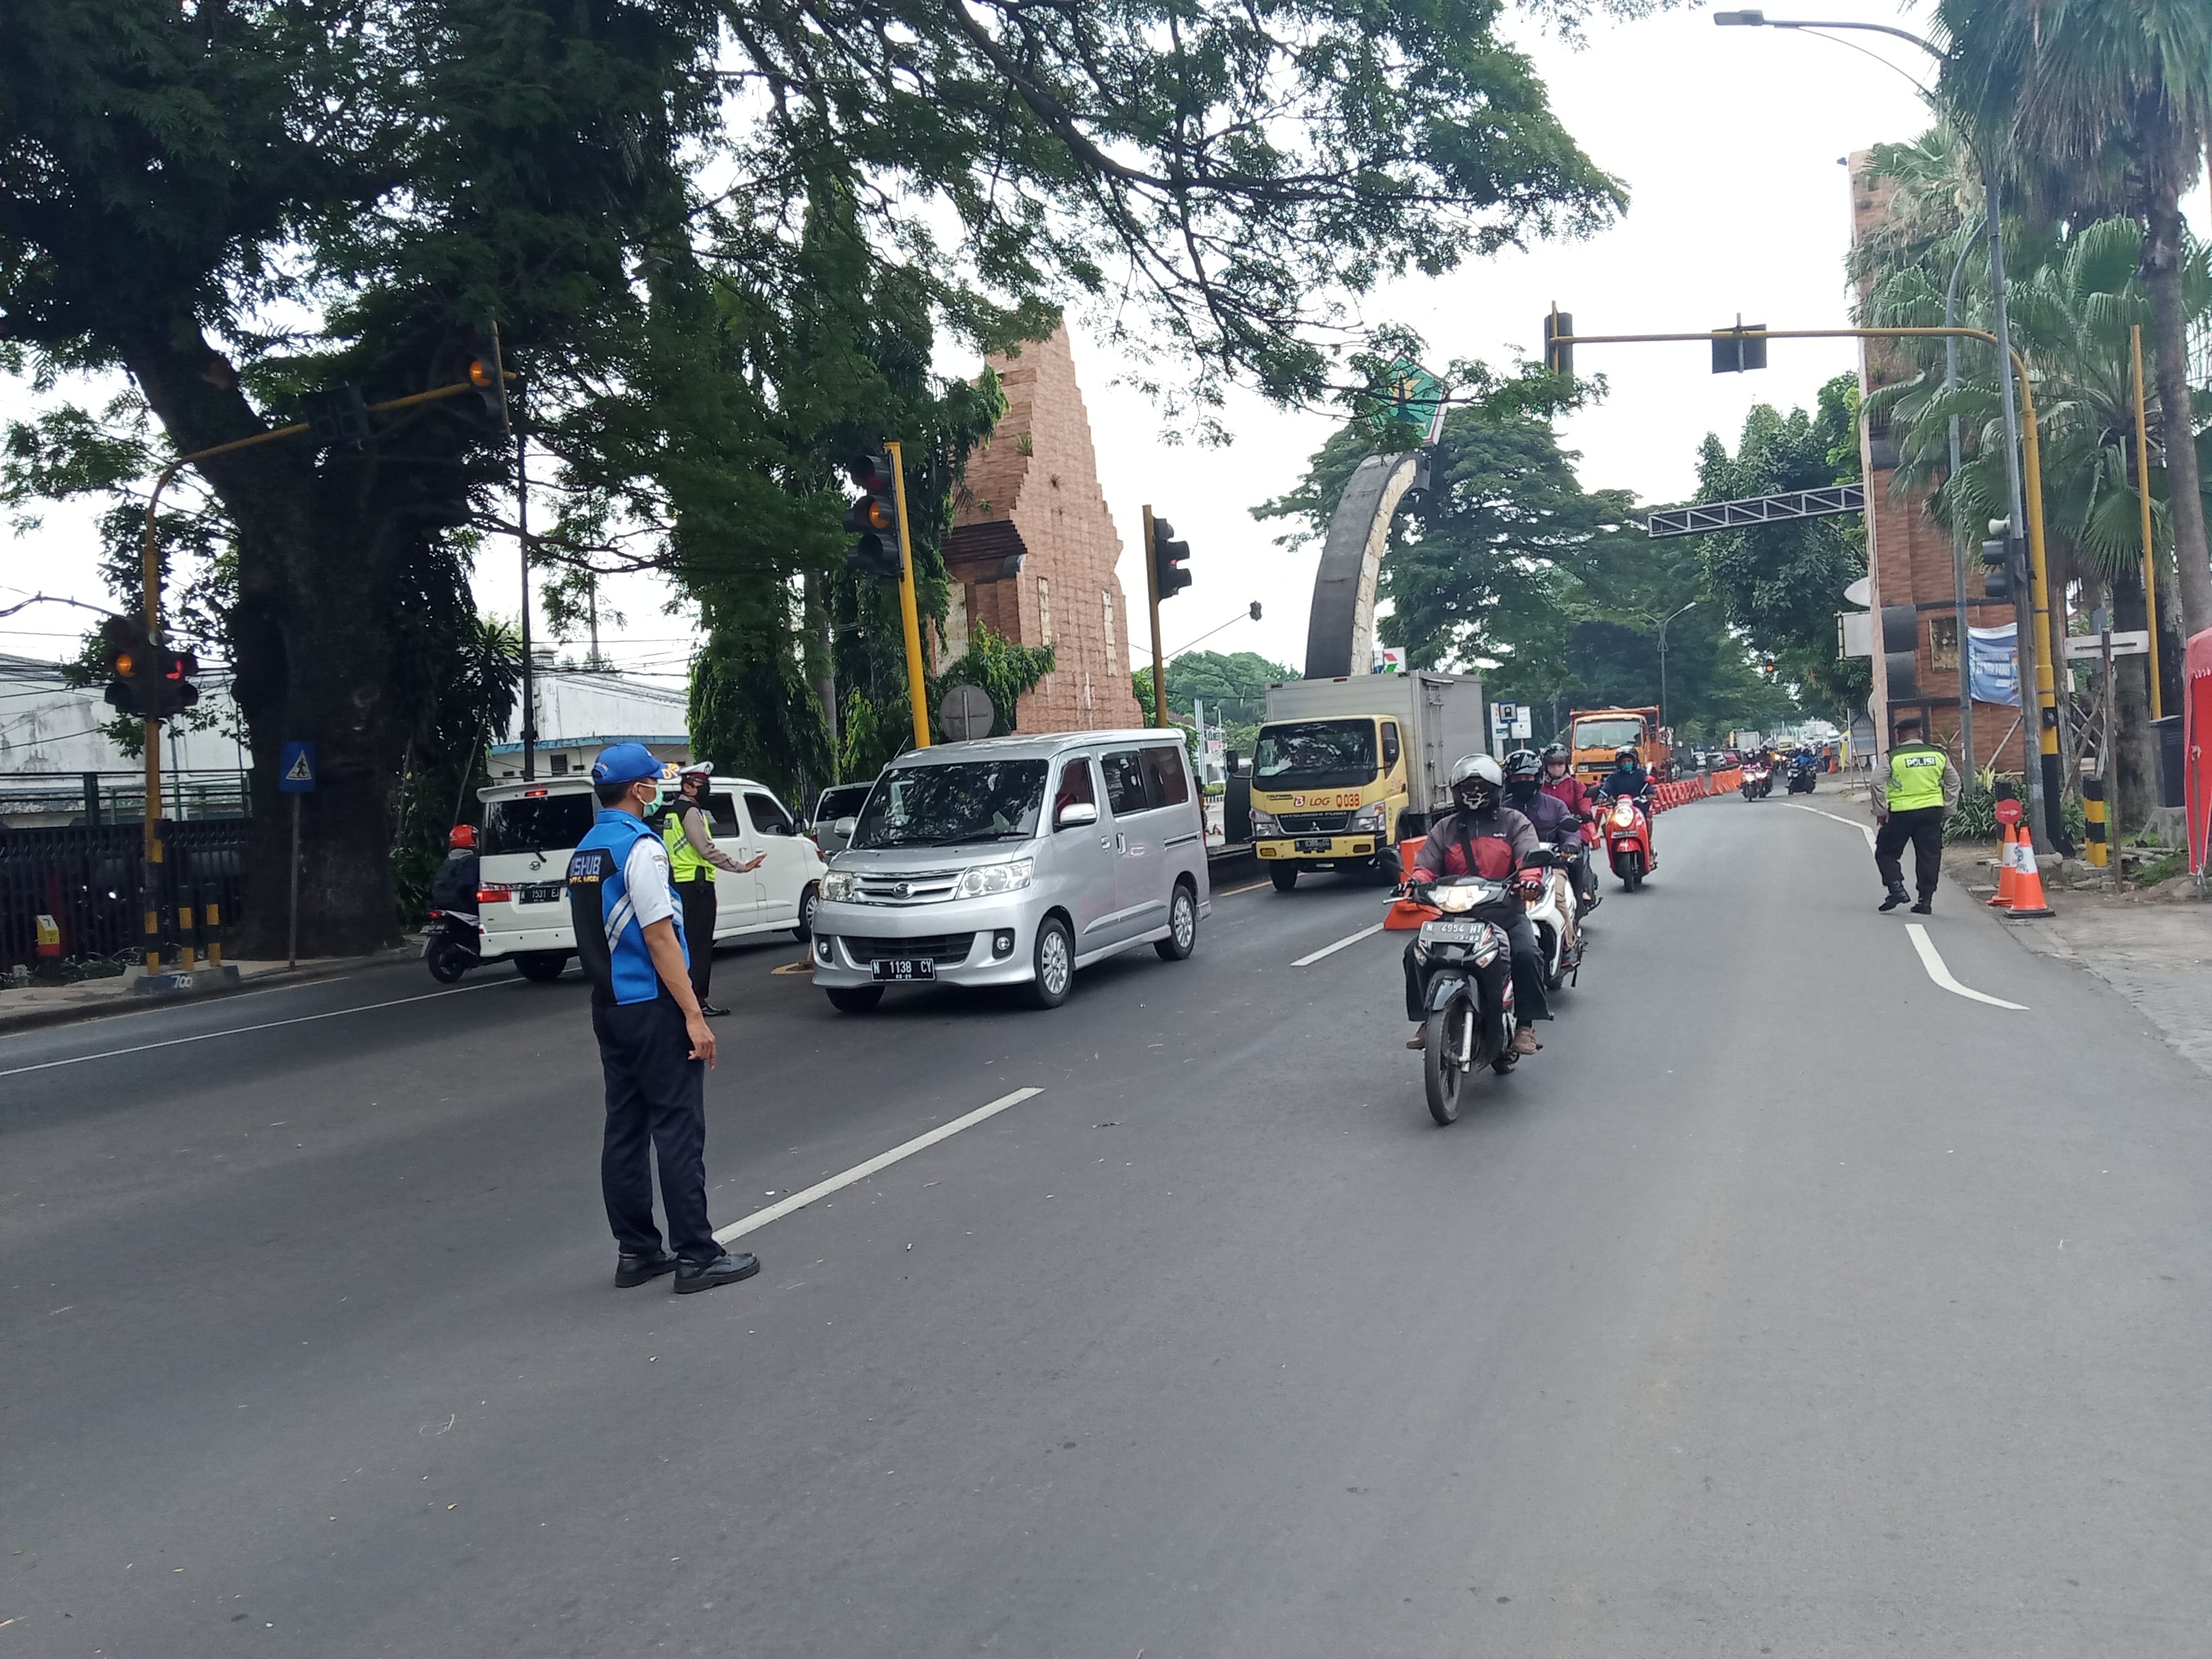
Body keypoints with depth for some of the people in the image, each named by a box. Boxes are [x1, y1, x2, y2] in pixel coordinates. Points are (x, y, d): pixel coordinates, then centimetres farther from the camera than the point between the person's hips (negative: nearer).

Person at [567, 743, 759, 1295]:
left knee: (625, 1127, 12)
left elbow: (595, 934, 15)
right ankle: (696, 1256, 1)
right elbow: (659, 938, -19)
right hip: (651, 1007, -9)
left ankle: (636, 1250, 18)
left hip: (608, 1007, 9)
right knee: (678, 1128, -3)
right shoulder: (639, 846, -15)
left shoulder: (583, 853, 11)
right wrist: (694, 1015, -18)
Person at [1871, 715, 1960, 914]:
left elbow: (1878, 784, -10)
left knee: (1886, 852, 11)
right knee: (1929, 856, 8)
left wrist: (1880, 811, 0)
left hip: (1901, 813, -3)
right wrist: (1947, 809, 19)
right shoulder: (1938, 754, 6)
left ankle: (1896, 888, -6)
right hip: (1932, 811, 3)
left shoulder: (1892, 757, -6)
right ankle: (1926, 901, 8)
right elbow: (1954, 783, 12)